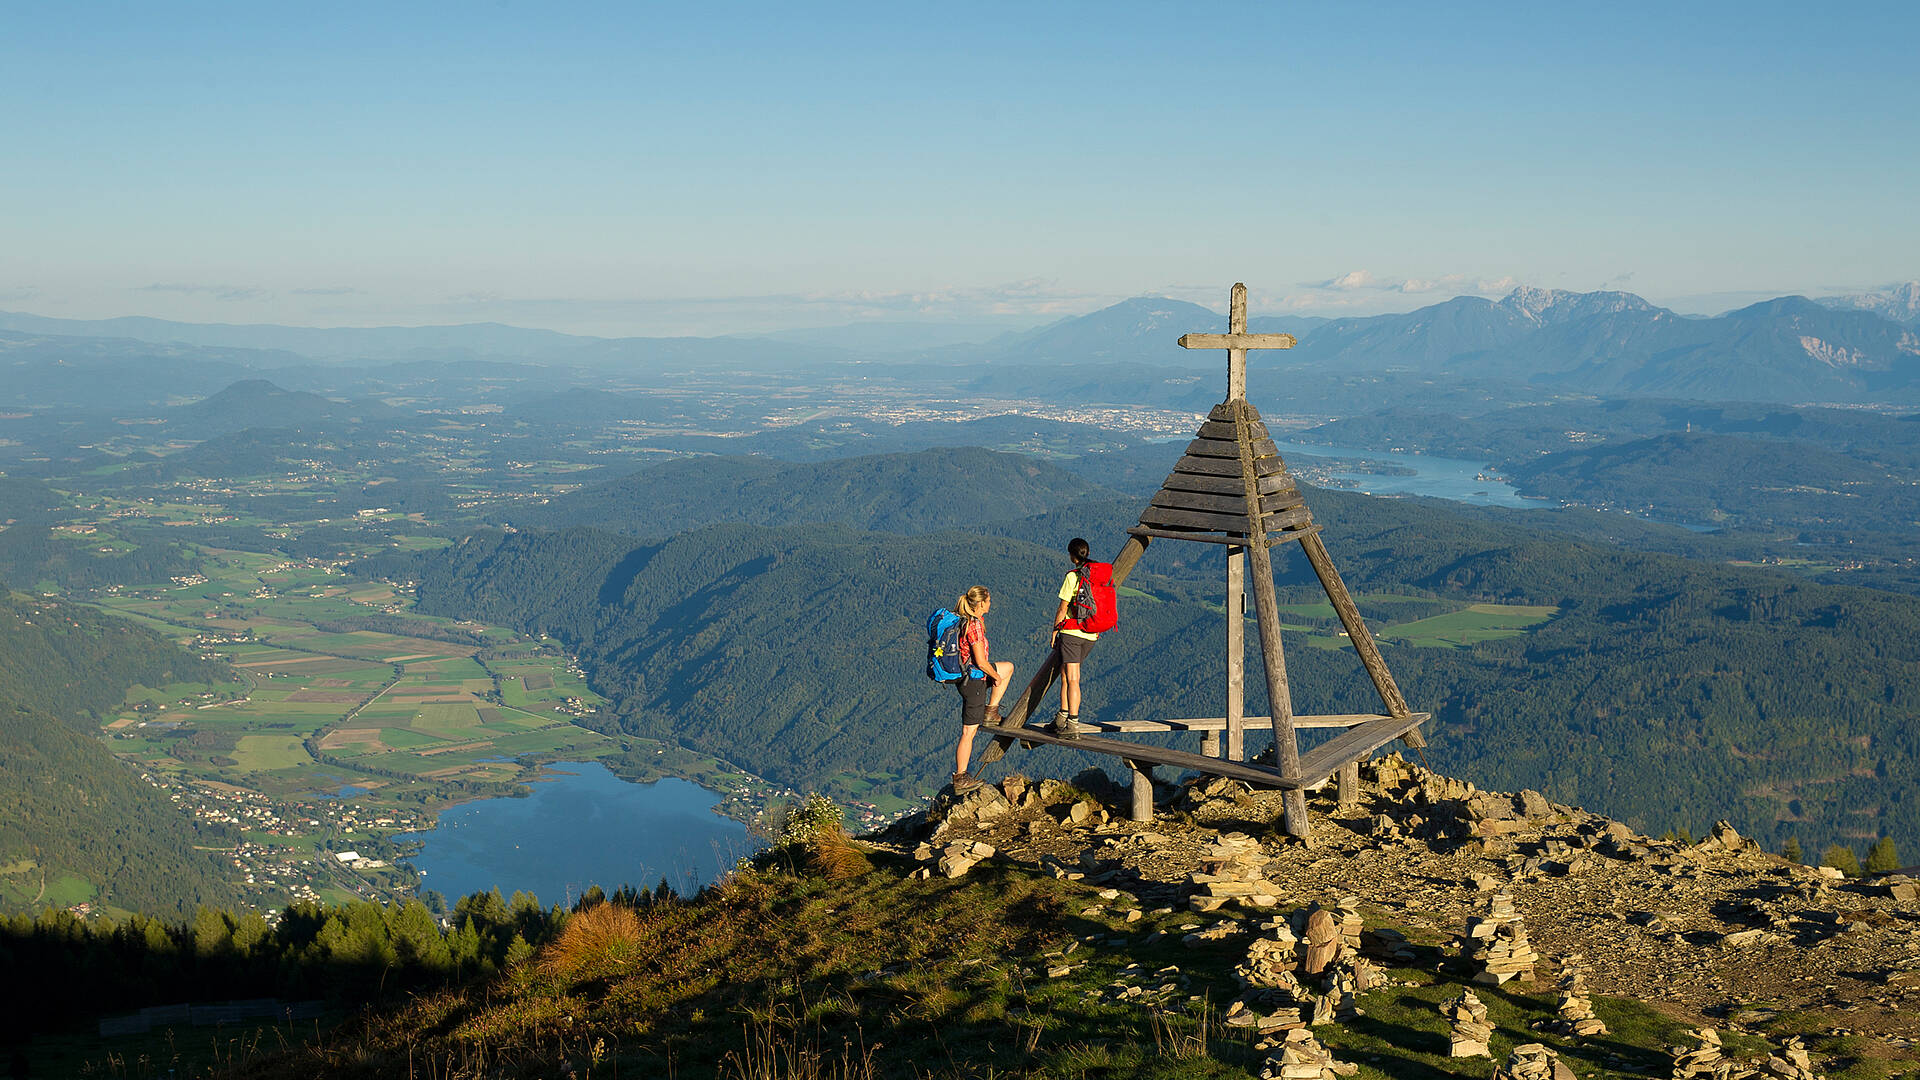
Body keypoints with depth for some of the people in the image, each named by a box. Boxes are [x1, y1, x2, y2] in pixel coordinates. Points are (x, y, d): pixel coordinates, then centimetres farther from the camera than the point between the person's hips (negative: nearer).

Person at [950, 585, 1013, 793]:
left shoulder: (962, 620, 5)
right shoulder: (974, 625, -23)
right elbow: (981, 662, -22)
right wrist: (996, 677, -7)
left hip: (962, 675, 9)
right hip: (974, 679, -9)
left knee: (1008, 667, 28)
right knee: (969, 732, -1)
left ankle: (991, 711, 24)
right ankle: (960, 780, 6)